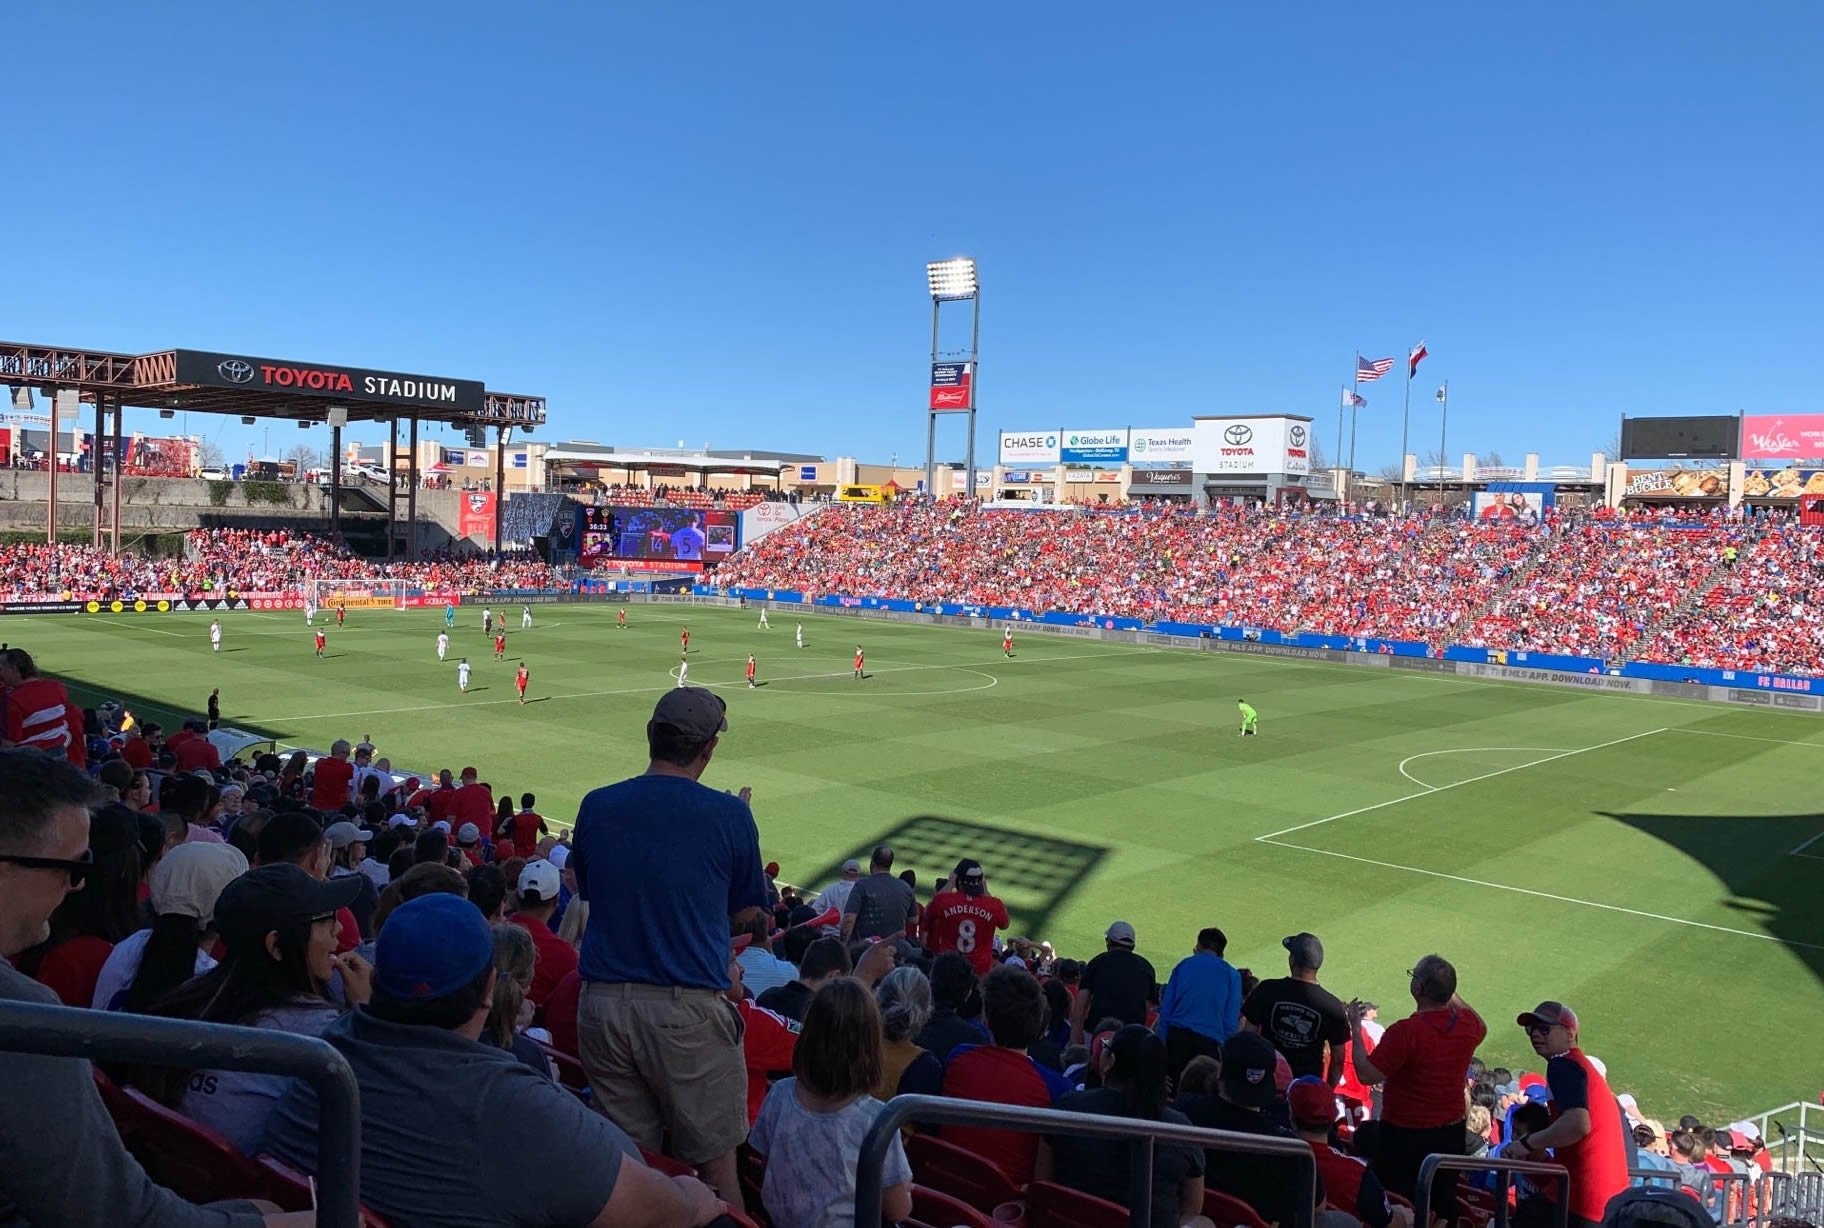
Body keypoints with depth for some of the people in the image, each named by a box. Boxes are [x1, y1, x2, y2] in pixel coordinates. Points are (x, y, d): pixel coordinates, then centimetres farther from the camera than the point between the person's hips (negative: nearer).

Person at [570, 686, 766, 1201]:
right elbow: (746, 912, 3)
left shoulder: (596, 806, 1)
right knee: (714, 1161, 8)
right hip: (688, 1009, -4)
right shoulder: (729, 814, -8)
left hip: (603, 1002, 4)